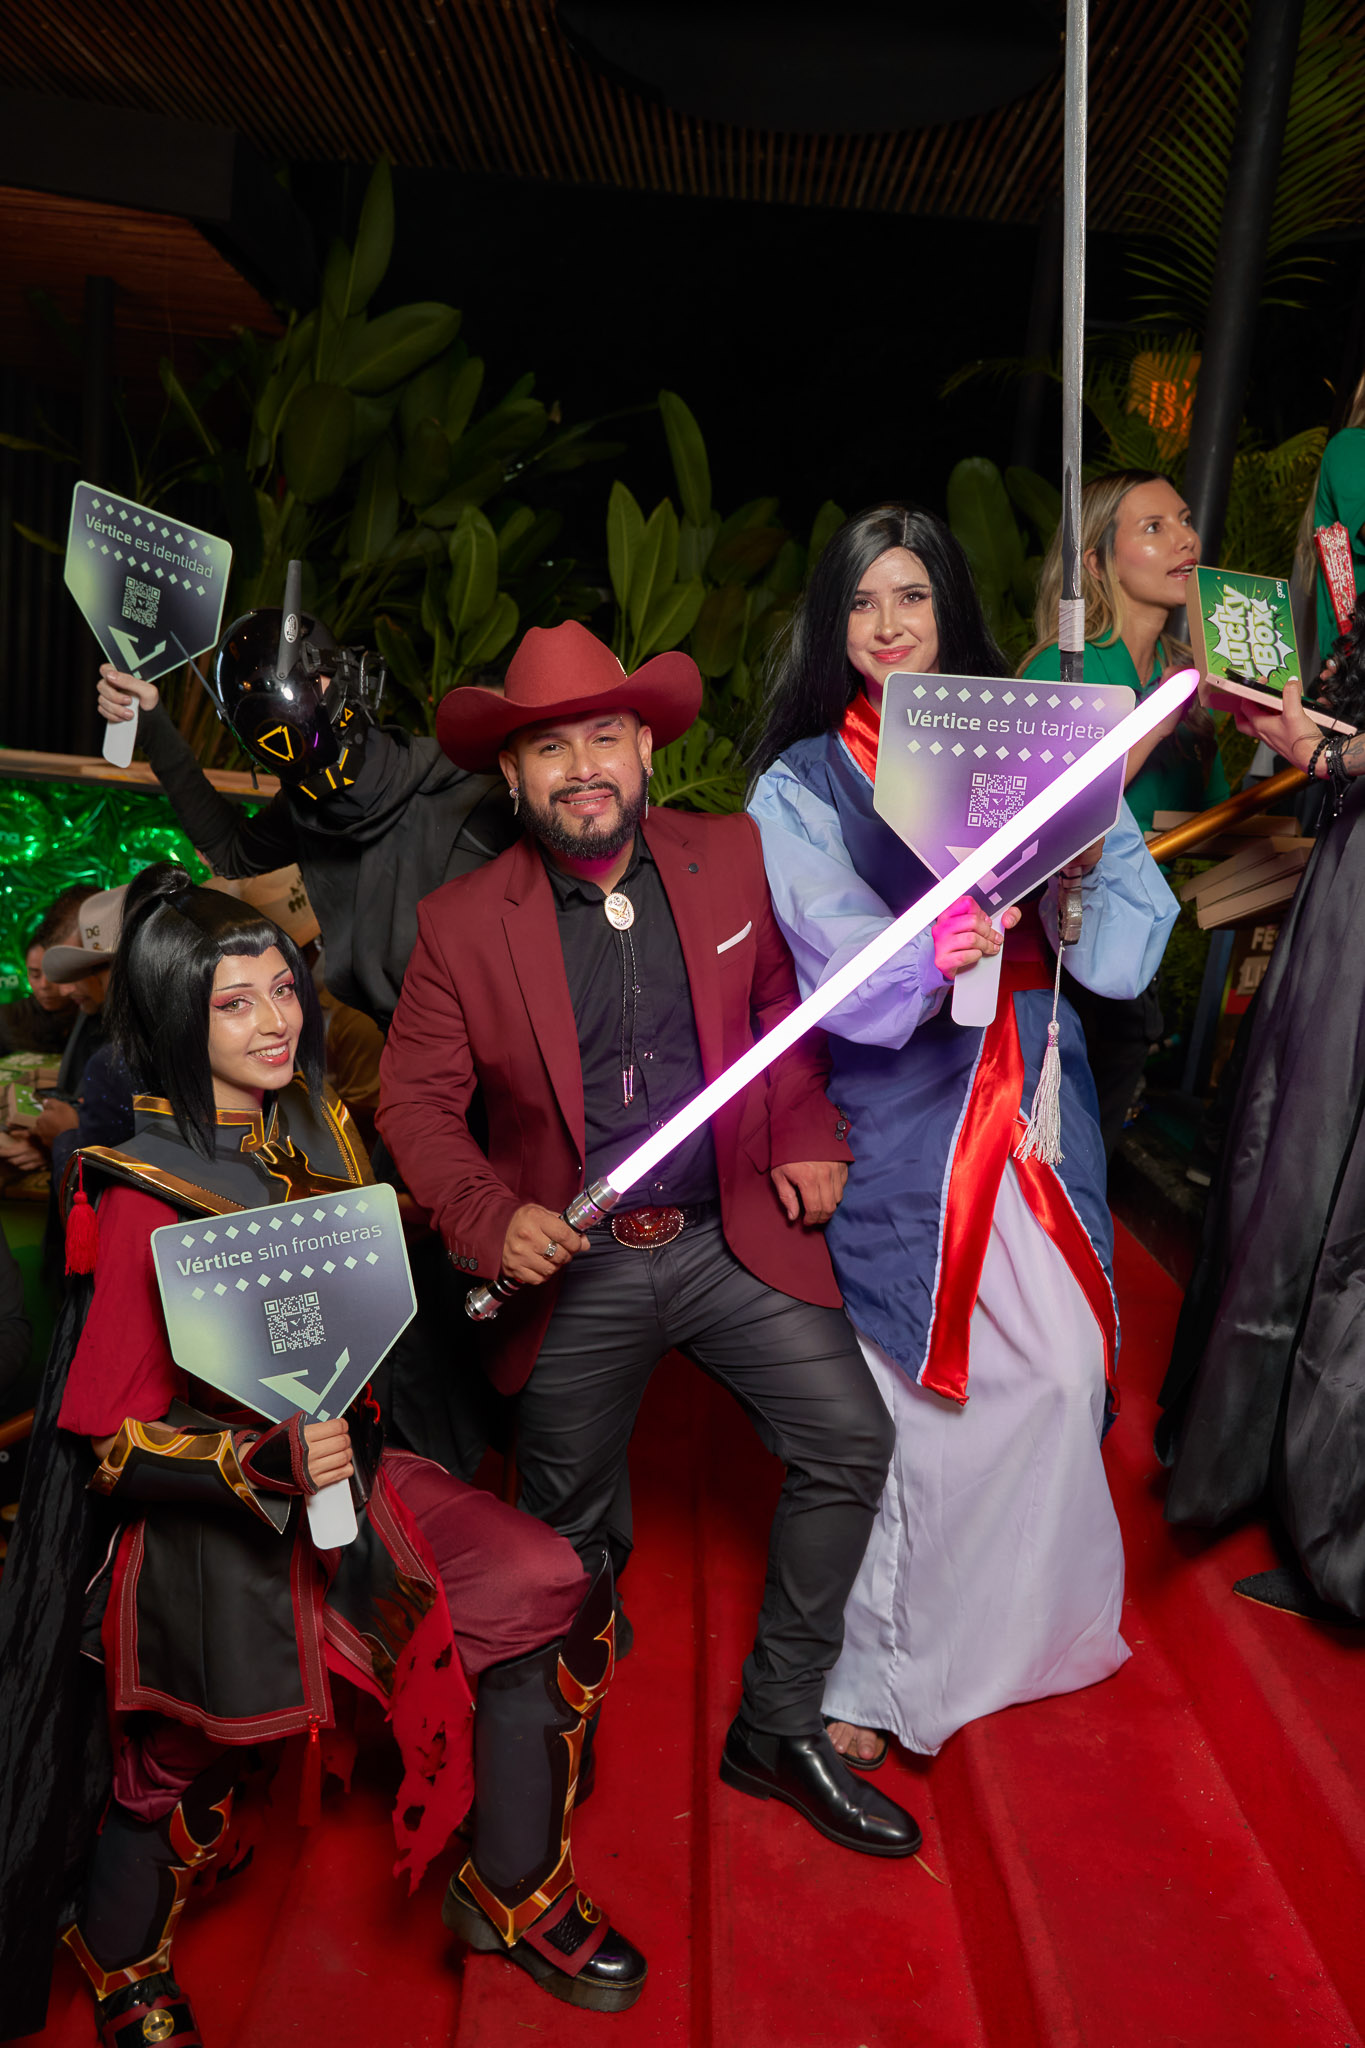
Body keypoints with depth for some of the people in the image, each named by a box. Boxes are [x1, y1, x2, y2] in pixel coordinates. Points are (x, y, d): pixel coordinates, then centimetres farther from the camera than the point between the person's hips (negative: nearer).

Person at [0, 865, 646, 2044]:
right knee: (183, 1778, 7)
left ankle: (517, 1897, 16)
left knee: (551, 1593, -5)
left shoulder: (316, 1132, 2)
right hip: (209, 1523, -6)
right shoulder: (148, 1196, -19)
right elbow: (111, 1438, -17)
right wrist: (268, 1464, -30)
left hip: (338, 1472, 6)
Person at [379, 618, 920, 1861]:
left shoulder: (734, 860, -3)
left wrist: (806, 1137, -2)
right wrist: (493, 1217, -21)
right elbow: (416, 1103, -5)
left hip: (733, 1237, 2)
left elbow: (783, 1003, 11)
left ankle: (780, 1727, 13)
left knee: (850, 1442, -9)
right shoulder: (461, 926, -8)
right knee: (569, 1532, 14)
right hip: (574, 1267, -1)